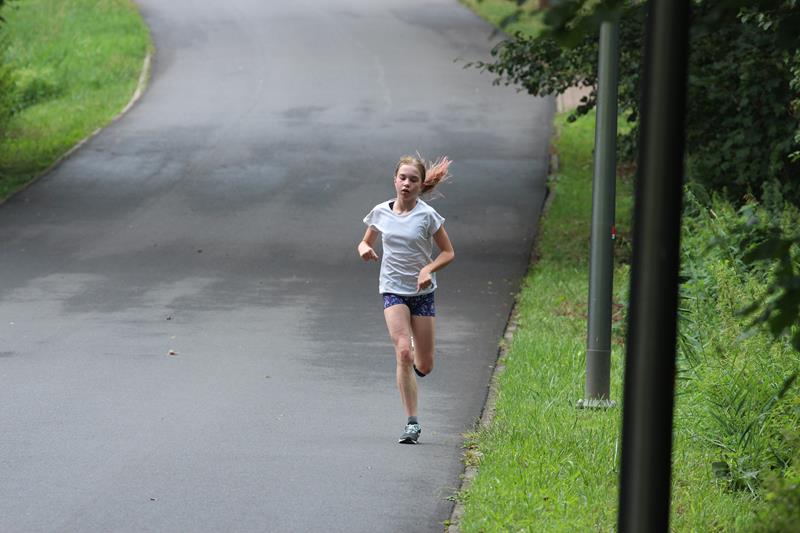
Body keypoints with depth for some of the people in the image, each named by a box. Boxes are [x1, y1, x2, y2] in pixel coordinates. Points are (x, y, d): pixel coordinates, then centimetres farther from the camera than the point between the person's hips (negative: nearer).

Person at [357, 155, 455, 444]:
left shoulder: (427, 215, -8)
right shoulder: (381, 213, 0)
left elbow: (448, 252, -2)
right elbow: (366, 241, 15)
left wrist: (428, 269, -20)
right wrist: (364, 249, -9)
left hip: (422, 292, 0)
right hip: (393, 290, 0)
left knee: (424, 366, 2)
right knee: (403, 352, -20)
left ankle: (409, 368, 42)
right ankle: (412, 422, -15)